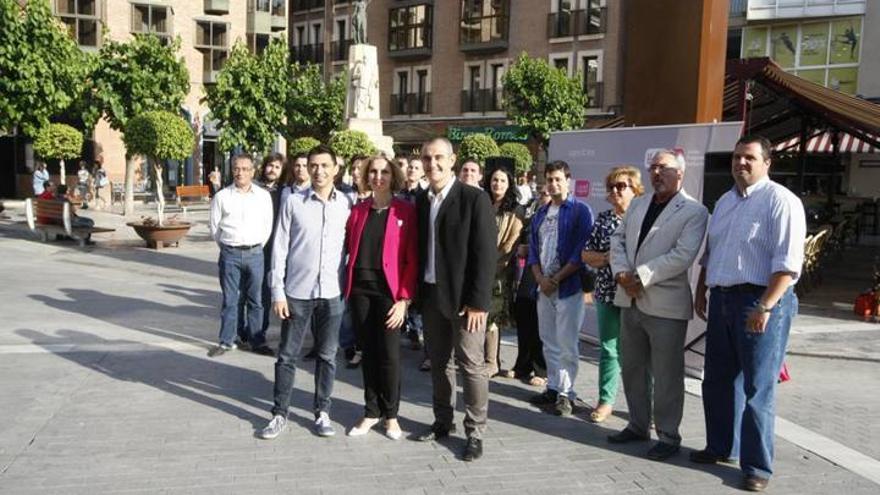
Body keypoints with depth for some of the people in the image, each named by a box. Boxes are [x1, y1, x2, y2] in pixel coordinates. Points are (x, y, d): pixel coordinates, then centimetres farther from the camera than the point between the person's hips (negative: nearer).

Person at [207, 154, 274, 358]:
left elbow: (268, 225, 8)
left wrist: (258, 247, 8)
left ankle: (257, 341, 17)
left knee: (255, 300, 8)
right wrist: (225, 246, 9)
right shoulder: (222, 196, 1)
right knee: (230, 300, 6)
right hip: (230, 254, 0)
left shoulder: (263, 195, 2)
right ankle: (226, 341, 15)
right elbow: (214, 225, 8)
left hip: (255, 253, 0)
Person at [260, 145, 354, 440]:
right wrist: (277, 292, -4)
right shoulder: (293, 202, -2)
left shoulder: (347, 204, 2)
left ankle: (322, 411, 24)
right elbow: (280, 249, -1)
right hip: (297, 291, -1)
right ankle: (280, 413, 20)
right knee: (288, 355, 7)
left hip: (332, 293, 1)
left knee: (327, 356, 10)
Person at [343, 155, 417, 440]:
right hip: (360, 288, 3)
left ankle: (390, 415, 19)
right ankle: (371, 412, 24)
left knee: (389, 353, 2)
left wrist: (404, 298, -11)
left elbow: (412, 258, -5)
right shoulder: (358, 210, 8)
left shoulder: (405, 211, -2)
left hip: (388, 289, -3)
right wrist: (347, 286, -1)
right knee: (368, 351, 11)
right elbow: (348, 249, 10)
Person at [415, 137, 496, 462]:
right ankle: (443, 421, 28)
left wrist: (478, 301, -16)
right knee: (439, 362, 14)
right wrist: (417, 293, 5)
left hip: (464, 297, -5)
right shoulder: (421, 202, 9)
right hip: (431, 295, 6)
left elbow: (485, 254, -12)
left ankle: (475, 432, 11)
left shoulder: (474, 198, -9)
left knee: (471, 364, 0)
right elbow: (419, 249, 11)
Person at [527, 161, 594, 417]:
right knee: (549, 342, 12)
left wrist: (556, 279, -12)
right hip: (544, 287, 6)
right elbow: (533, 250, 13)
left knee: (566, 344, -3)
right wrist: (540, 279, -3)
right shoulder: (540, 214, 14)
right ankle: (553, 388, 22)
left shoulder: (580, 211, -4)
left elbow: (581, 252, -11)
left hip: (569, 286, -6)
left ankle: (565, 393, 6)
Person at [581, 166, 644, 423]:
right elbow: (586, 255, 9)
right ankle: (606, 400, 21)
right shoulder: (603, 218, 9)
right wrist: (606, 257, -9)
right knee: (609, 349, 11)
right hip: (607, 293, 4)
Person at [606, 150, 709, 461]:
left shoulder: (694, 211, -7)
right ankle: (638, 425, 31)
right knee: (632, 368, 16)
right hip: (630, 300, 7)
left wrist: (640, 277, -19)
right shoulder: (638, 204, 14)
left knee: (666, 375, 3)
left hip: (665, 304, -6)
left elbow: (683, 256, -18)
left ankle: (668, 436, 17)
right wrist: (621, 272, -8)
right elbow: (618, 239, 10)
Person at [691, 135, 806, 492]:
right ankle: (721, 446, 32)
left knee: (757, 388, 0)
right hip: (721, 299, 8)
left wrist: (765, 307, -24)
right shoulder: (724, 201, 15)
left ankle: (757, 466, 11)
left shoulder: (780, 201, -10)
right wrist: (700, 292, 19)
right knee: (718, 380, 15)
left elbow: (788, 262, -18)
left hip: (761, 302, -8)